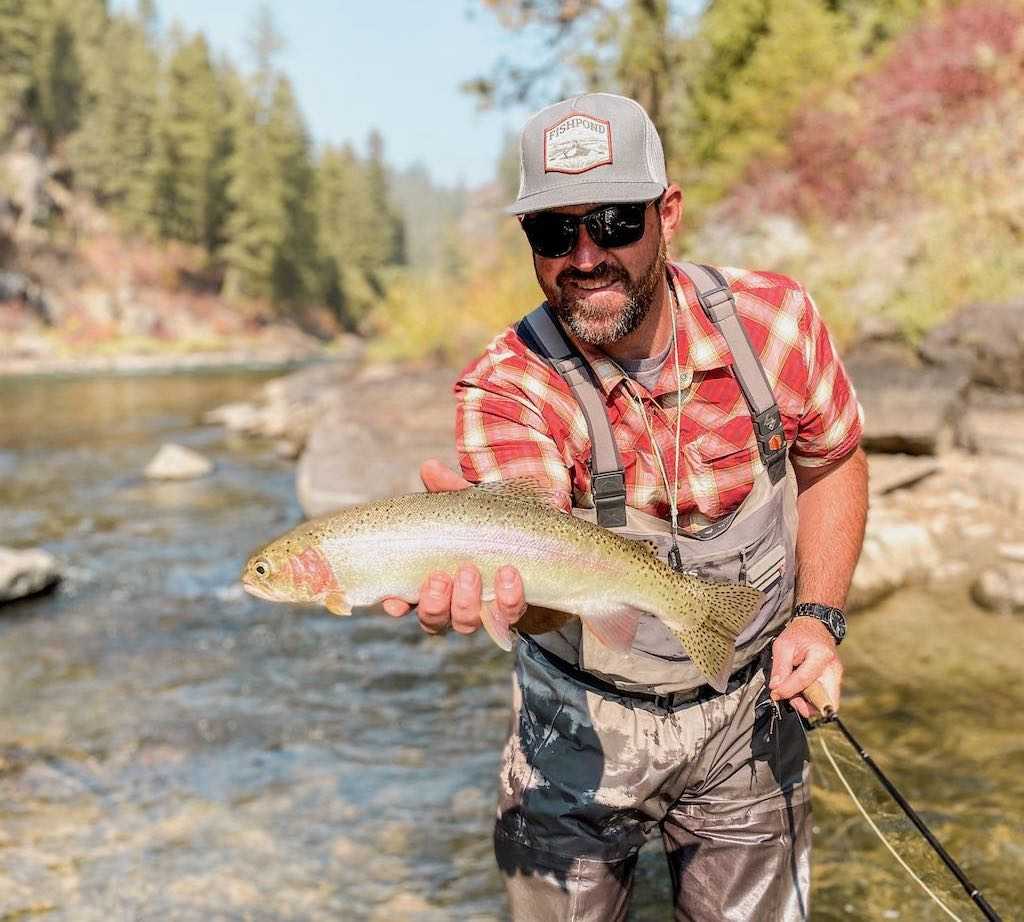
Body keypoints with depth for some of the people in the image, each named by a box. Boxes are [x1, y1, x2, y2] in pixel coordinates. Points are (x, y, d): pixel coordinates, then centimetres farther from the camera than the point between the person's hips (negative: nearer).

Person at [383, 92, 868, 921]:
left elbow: (833, 464, 3)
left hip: (750, 715, 2)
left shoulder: (773, 318, -15)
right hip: (585, 725, -1)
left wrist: (818, 617, -7)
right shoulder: (506, 390, -23)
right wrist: (493, 565, -60)